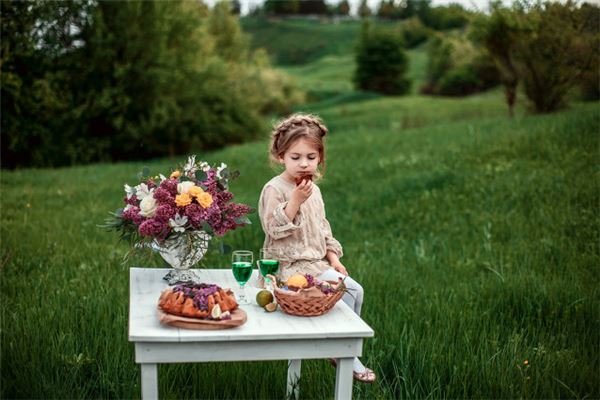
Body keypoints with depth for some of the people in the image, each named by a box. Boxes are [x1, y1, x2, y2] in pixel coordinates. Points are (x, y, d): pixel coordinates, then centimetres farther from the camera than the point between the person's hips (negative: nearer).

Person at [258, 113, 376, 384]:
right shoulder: (275, 189, -13)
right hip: (291, 265, -8)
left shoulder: (313, 189, 12)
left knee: (355, 290, -2)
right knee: (343, 290, -18)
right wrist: (296, 200, -29)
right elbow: (274, 229, -21)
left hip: (315, 261, 8)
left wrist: (333, 257, 8)